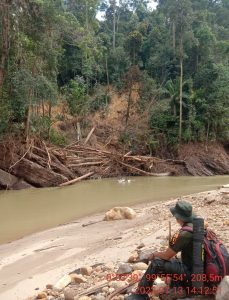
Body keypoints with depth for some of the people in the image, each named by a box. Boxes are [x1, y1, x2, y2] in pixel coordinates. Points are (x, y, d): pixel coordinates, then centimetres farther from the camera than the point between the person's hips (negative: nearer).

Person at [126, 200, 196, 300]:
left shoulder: (184, 233, -23)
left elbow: (167, 255, -14)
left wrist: (154, 254, 7)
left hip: (191, 272, -9)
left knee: (156, 264, -11)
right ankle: (178, 289, 9)